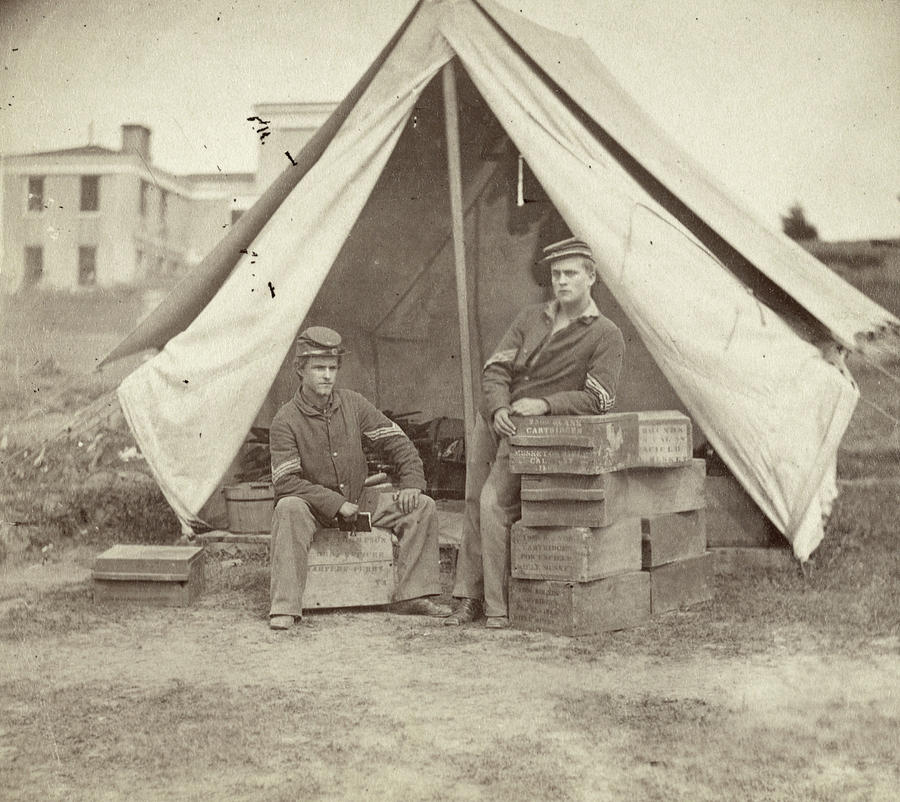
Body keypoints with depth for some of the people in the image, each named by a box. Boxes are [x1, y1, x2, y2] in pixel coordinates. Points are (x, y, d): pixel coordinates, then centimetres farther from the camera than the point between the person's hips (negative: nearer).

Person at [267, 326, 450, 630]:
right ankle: (284, 607, -38)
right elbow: (286, 482, -18)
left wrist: (411, 483, -9)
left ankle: (412, 596, -12)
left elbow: (396, 441, 6)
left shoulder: (353, 404, 1)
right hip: (312, 508, -4)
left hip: (357, 502, 4)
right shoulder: (285, 420, -12)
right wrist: (335, 503, -23)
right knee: (289, 509, -39)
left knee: (422, 506, -11)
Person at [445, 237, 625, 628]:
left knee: (493, 503, -19)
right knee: (474, 504, 2)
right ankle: (467, 600, 8)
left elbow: (598, 398, -12)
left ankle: (497, 606, -11)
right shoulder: (529, 318, 12)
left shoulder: (606, 336, -4)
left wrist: (544, 404, -23)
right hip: (493, 420, 6)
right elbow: (495, 369, 6)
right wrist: (499, 409, -14)